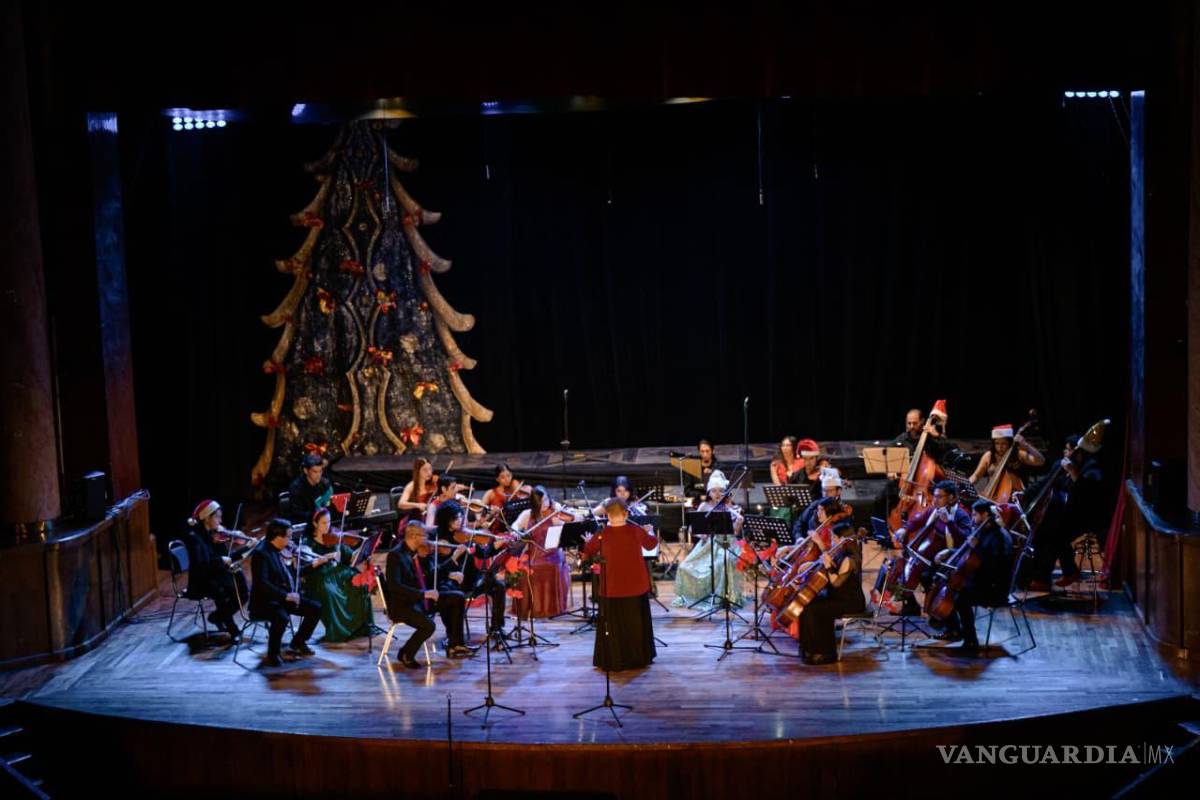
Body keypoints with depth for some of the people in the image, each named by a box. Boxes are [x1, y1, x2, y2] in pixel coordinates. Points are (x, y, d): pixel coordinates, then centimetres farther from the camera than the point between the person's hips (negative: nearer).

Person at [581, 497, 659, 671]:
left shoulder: (602, 535, -13)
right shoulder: (637, 531, -7)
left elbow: (586, 553, 4)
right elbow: (652, 544, 13)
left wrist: (588, 541, 25)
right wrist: (649, 533, 34)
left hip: (612, 589, -2)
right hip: (637, 587, 2)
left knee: (614, 626, 9)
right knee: (637, 623, 17)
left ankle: (614, 661, 12)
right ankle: (640, 657, 26)